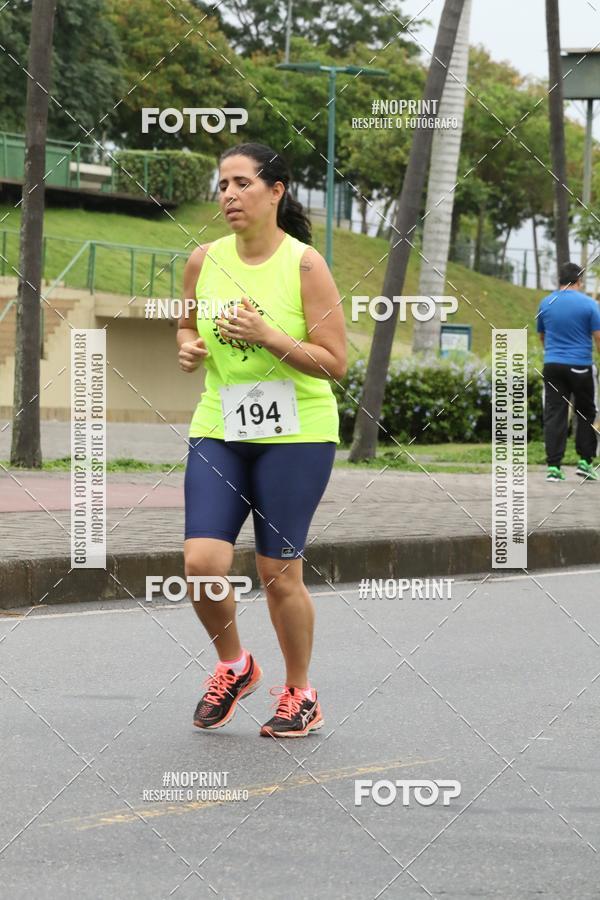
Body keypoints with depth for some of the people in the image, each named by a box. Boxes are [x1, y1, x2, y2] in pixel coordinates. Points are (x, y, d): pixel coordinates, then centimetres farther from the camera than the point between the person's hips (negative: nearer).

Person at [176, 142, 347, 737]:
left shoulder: (304, 264, -10)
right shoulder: (204, 261, 3)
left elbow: (335, 363, -11)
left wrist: (268, 337, -22)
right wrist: (188, 349, -1)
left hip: (295, 434, -4)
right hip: (218, 430, 4)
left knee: (278, 574, 0)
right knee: (201, 562, -10)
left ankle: (299, 695, 22)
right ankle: (232, 666, 19)